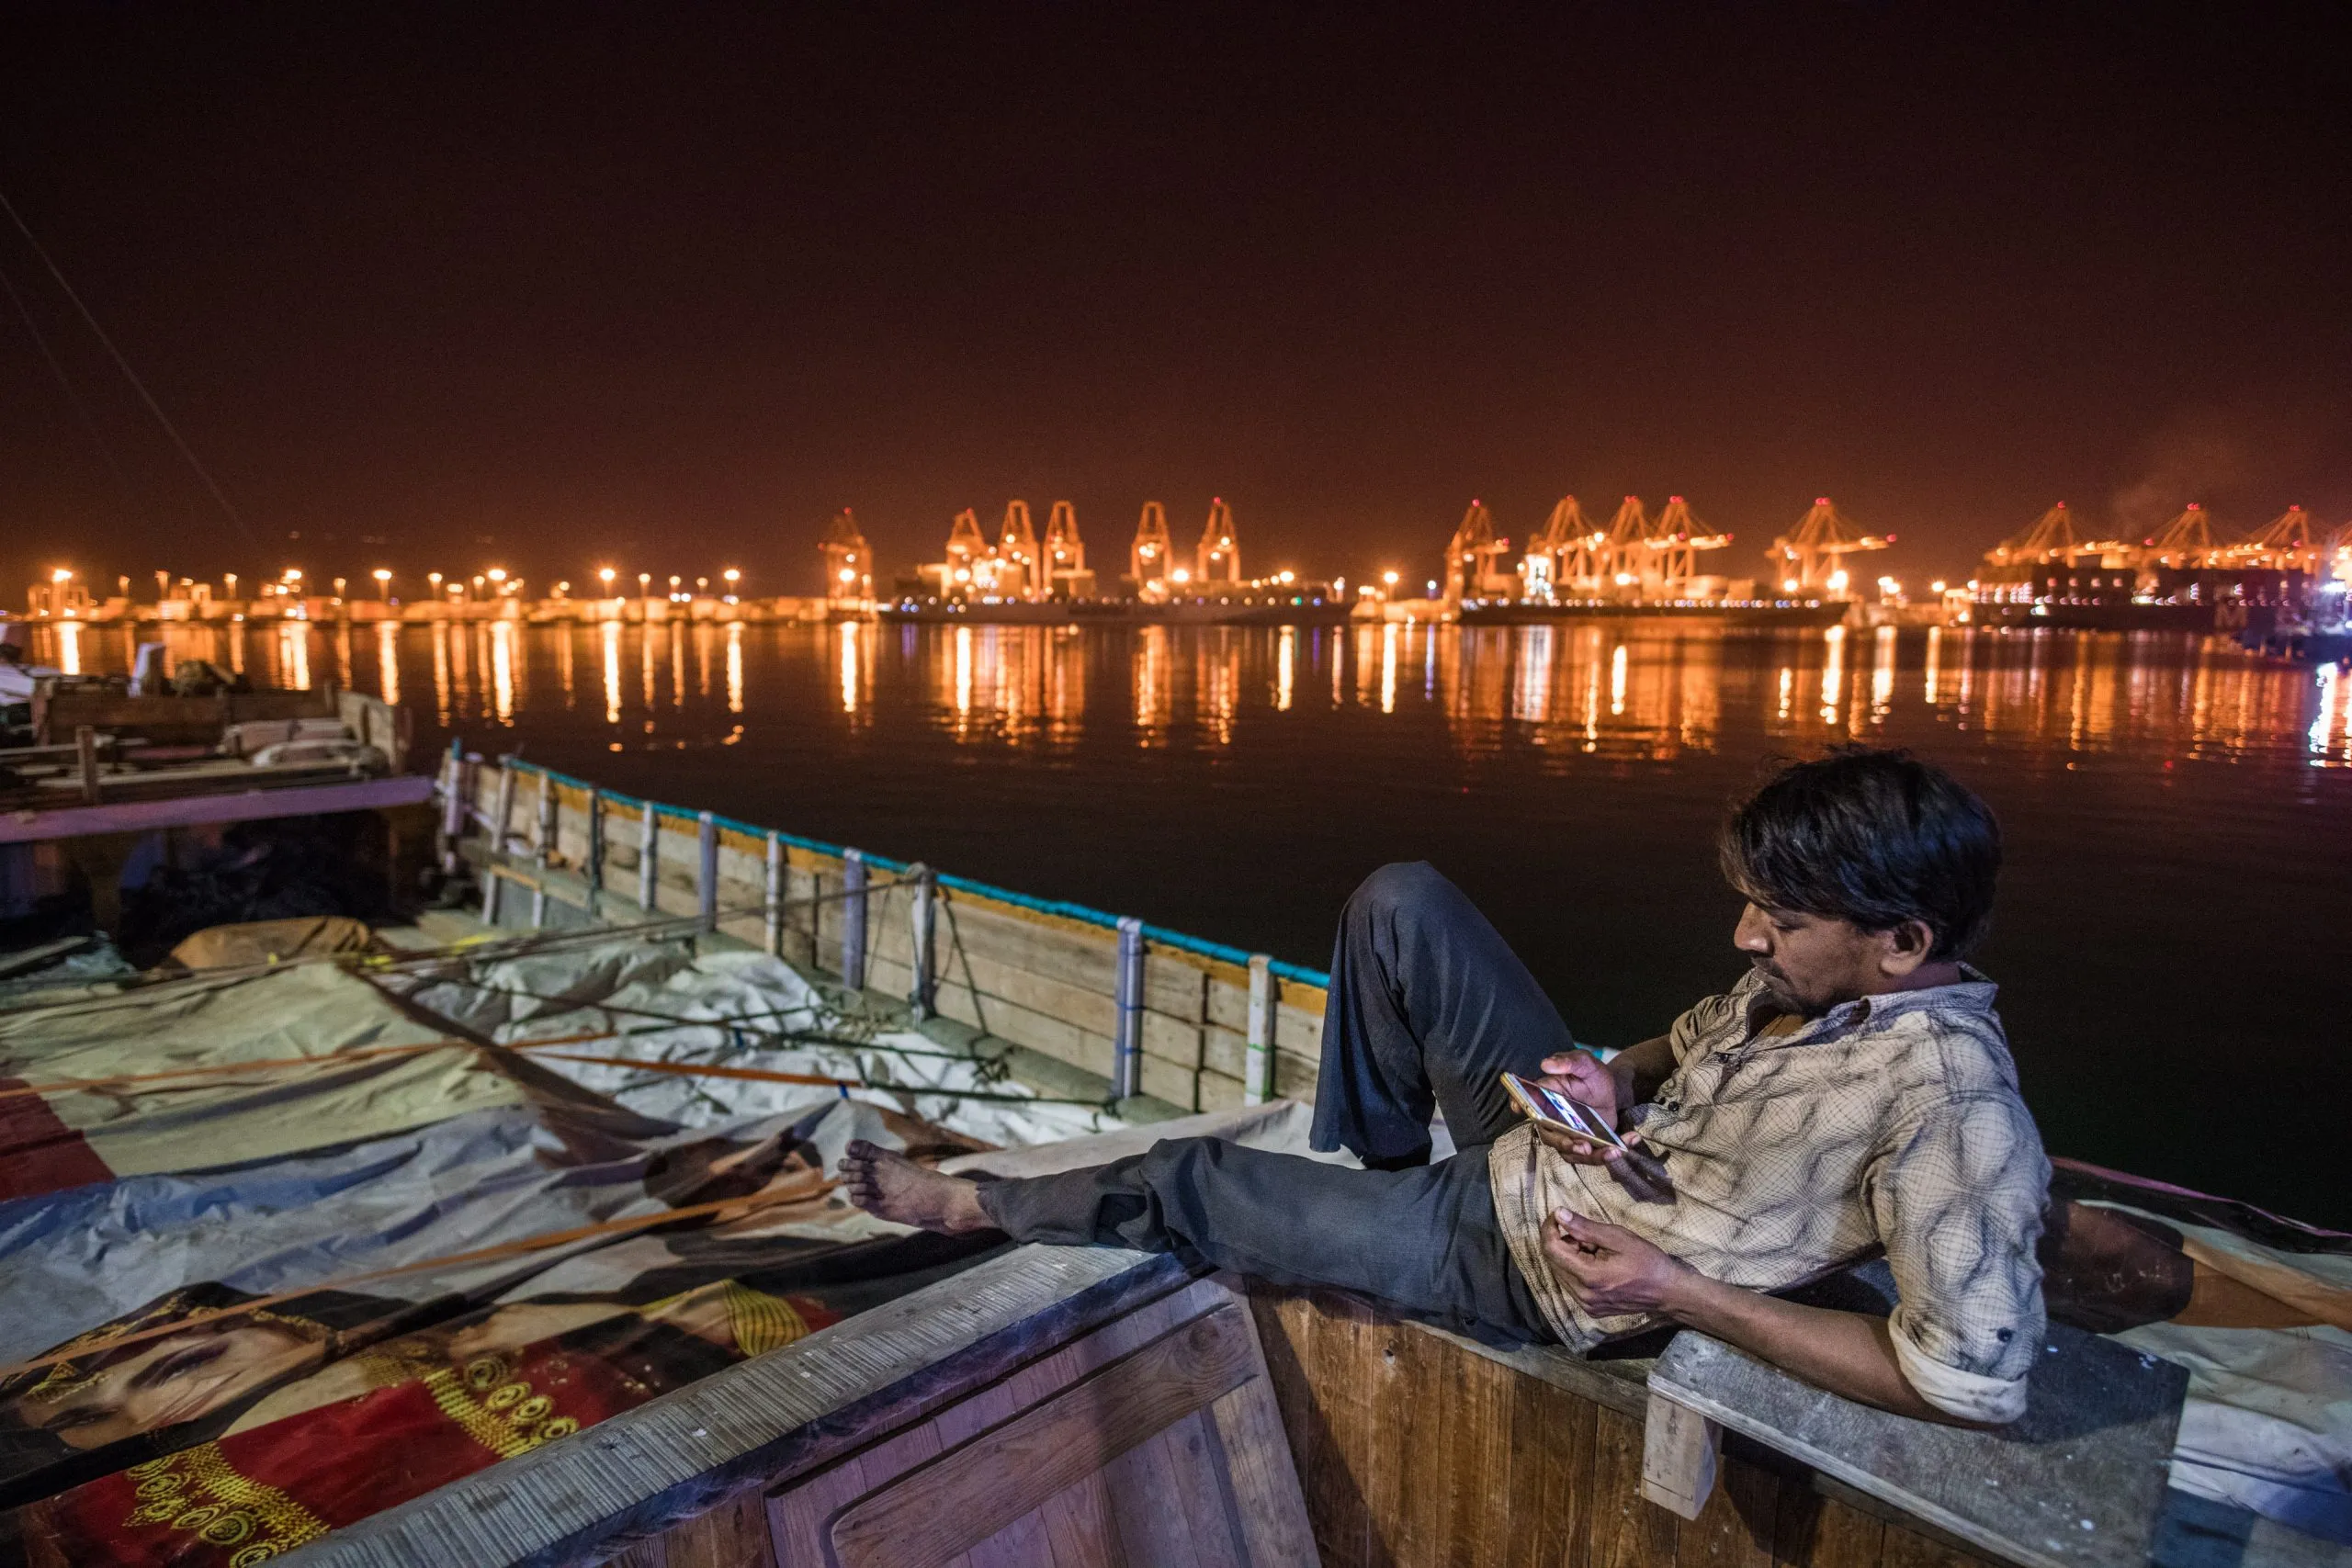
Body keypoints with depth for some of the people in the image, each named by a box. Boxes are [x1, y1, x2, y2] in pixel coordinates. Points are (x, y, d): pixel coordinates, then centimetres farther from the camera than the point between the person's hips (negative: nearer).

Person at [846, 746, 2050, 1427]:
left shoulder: (1944, 1096, -28)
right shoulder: (1810, 976, -5)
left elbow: (1973, 1383, -27)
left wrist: (1681, 1293, -26)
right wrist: (1612, 1082, -9)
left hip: (1535, 1266, -7)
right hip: (1551, 1142, 7)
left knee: (1191, 1184, -3)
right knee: (1400, 902, -4)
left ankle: (982, 1207, 28)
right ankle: (1374, 1162, 19)